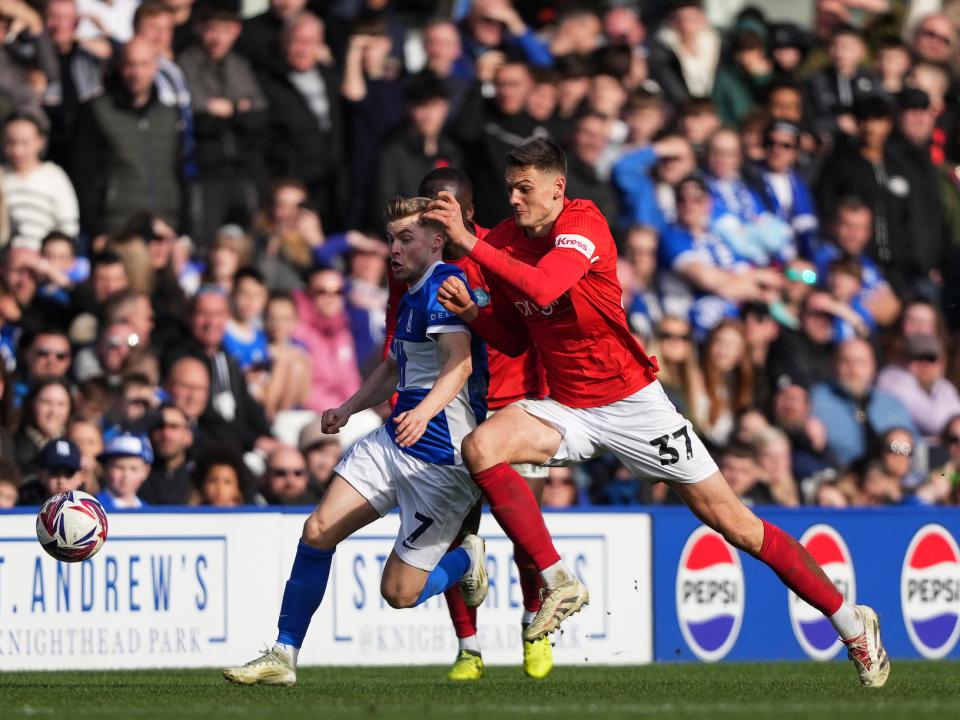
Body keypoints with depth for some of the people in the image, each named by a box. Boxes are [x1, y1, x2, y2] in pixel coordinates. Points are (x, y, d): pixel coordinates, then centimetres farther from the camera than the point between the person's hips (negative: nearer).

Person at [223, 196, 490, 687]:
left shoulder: (444, 286, -16)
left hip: (443, 461, -9)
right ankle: (283, 658, 2)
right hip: (391, 444, 9)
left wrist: (424, 411, -48)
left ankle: (466, 561, 26)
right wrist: (350, 408, 24)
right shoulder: (412, 295, 16)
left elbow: (459, 361, -31)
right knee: (318, 531, -5)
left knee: (400, 593, -6)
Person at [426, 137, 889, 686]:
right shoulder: (508, 239, 2)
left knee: (736, 525, -4)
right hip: (568, 409, 5)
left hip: (632, 403, -5)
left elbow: (542, 290, -38)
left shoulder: (583, 224, -18)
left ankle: (851, 621, 8)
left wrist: (470, 243, -37)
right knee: (480, 447, -23)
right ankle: (559, 583, -14)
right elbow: (517, 337, 14)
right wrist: (471, 312, -5)